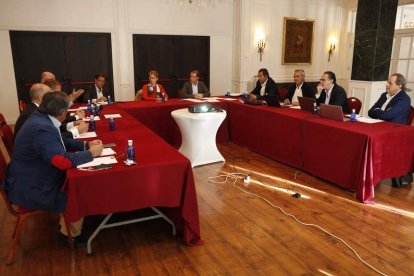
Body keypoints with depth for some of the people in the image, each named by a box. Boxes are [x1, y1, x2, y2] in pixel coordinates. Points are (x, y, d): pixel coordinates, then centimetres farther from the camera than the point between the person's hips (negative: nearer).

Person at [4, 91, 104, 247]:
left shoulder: (40, 118, 1)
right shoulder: (42, 128, -29)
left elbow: (61, 143, 14)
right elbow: (63, 161, -36)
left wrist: (86, 145, 3)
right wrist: (91, 153, -22)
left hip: (34, 179, 10)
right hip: (30, 190, -9)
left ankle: (65, 224, 20)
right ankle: (70, 233, 16)